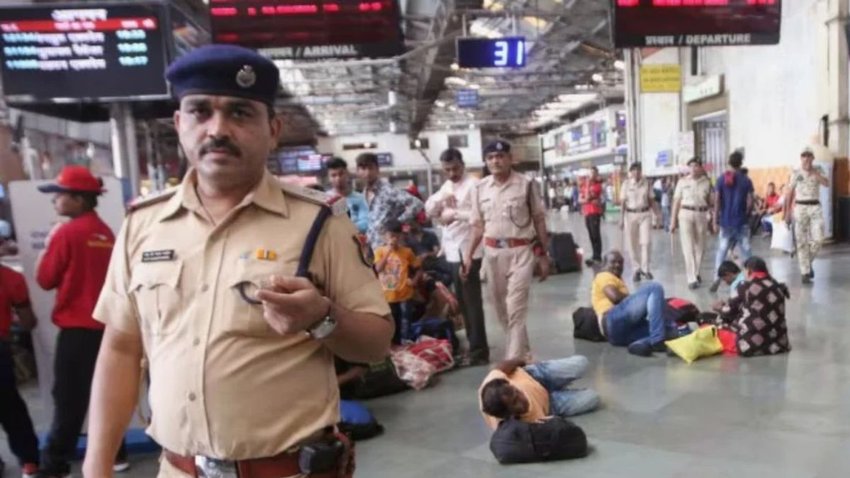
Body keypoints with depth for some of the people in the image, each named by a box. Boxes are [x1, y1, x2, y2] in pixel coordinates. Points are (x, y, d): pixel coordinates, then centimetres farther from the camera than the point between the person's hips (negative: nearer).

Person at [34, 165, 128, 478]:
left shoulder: (66, 233, -12)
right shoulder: (106, 233, 7)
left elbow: (44, 279, -4)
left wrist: (48, 245, 4)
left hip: (77, 328, -7)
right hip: (105, 325, 7)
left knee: (69, 397, 1)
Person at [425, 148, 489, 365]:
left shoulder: (473, 185, -10)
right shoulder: (446, 186, 16)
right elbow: (429, 210, 12)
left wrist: (454, 214, -14)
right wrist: (440, 199, -6)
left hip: (467, 250, -8)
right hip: (452, 250, 8)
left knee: (472, 301, -5)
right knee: (462, 300, 14)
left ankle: (479, 350, 1)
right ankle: (473, 344, 24)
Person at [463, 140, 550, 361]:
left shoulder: (526, 185, -5)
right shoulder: (480, 189, 4)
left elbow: (539, 221, 0)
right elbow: (478, 226, 10)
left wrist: (543, 255, -1)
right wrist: (468, 256, 4)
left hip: (521, 251, -4)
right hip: (493, 252, 4)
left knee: (516, 308, -9)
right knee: (502, 309, 13)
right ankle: (522, 353, 32)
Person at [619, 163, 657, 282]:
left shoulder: (647, 183, 2)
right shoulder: (626, 184, 1)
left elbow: (651, 200, 6)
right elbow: (623, 202, 2)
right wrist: (621, 218, -2)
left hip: (645, 214, 0)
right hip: (630, 214, 0)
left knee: (645, 242, -5)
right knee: (631, 244, 2)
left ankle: (645, 269, 4)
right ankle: (636, 270, 13)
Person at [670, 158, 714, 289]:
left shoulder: (707, 182, 3)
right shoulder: (682, 182, 1)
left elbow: (711, 201, 7)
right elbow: (676, 201, 2)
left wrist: (712, 220, 5)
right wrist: (673, 221, 0)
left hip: (701, 215, 2)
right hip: (686, 214, -2)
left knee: (700, 246, 10)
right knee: (688, 247, -6)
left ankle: (696, 273, 28)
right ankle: (692, 278, -6)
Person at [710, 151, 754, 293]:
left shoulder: (721, 179, -1)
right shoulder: (746, 180, -4)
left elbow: (717, 201, -3)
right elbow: (749, 202, -6)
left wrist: (715, 220, 0)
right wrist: (745, 215, 11)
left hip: (726, 221, 1)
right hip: (742, 222, -1)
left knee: (722, 250, 8)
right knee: (746, 250, 7)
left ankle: (717, 278, 1)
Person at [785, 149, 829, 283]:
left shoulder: (818, 171, 5)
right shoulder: (796, 173, 2)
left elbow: (827, 184, -12)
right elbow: (790, 194, 4)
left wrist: (814, 172, -19)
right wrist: (787, 213, 2)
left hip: (815, 207, 1)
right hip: (800, 208, -1)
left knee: (818, 239, -8)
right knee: (802, 242, -1)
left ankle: (808, 262, 19)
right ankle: (805, 273, 4)